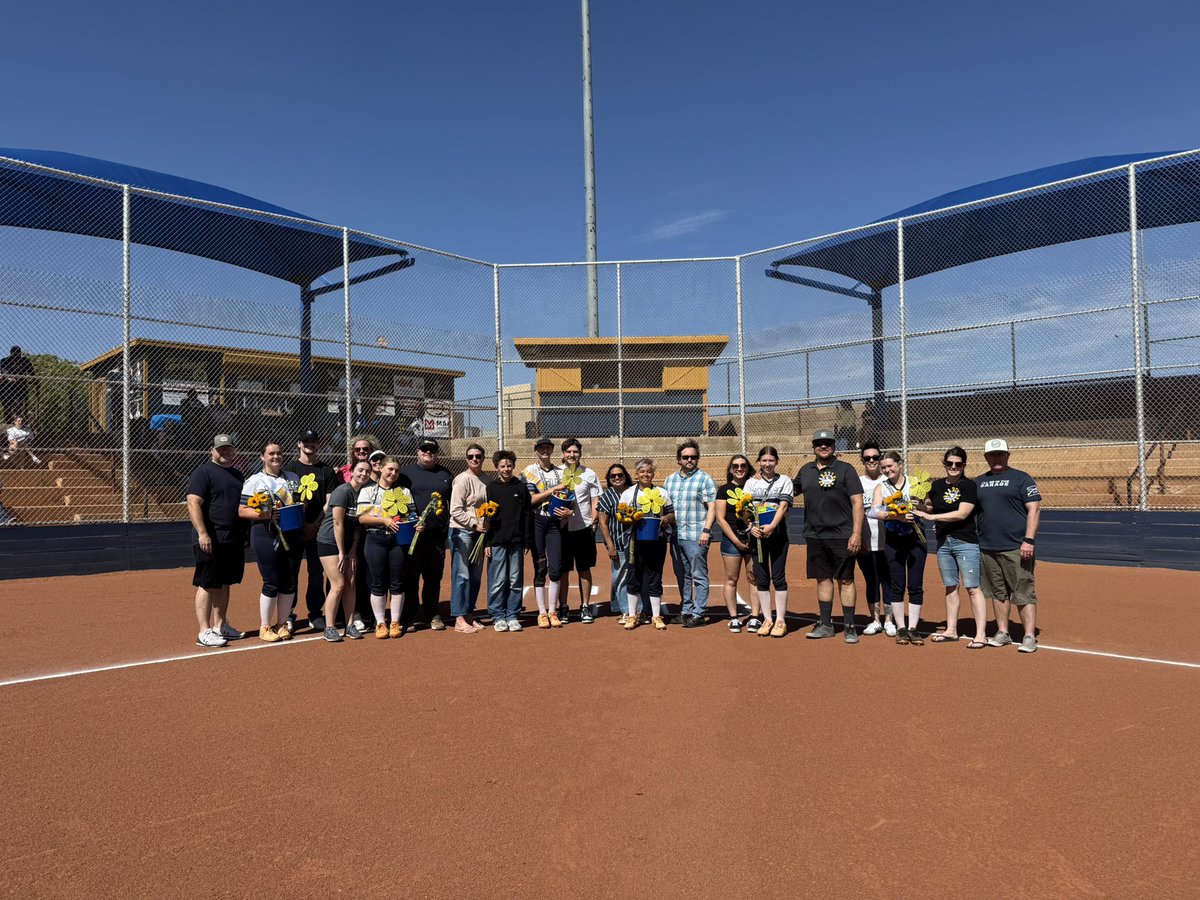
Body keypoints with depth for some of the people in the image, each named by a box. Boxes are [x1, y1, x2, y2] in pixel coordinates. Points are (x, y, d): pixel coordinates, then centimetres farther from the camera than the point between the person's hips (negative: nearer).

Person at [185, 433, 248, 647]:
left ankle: (220, 625, 23)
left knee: (224, 584, 14)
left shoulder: (237, 475, 17)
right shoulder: (203, 473, -7)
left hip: (234, 540, 8)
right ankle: (204, 632, 0)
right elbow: (193, 503, -16)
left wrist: (246, 533, 19)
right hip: (211, 540, -8)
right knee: (207, 585, -4)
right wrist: (202, 533, -24)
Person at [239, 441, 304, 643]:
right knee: (272, 583, -4)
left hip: (293, 534, 5)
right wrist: (266, 515, -19)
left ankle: (282, 624, 21)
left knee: (289, 582, 7)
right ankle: (265, 627, 11)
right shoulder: (254, 481, 0)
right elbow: (242, 511, -4)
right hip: (266, 535, -5)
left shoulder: (293, 478, 14)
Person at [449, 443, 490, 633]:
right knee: (462, 575, -6)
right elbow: (455, 511, -15)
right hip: (462, 532, -7)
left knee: (476, 576, 11)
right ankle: (460, 620, -1)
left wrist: (485, 527, 6)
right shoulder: (462, 479, -11)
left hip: (479, 532, 7)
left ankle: (469, 616, 21)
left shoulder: (486, 480, 11)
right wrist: (474, 524, -17)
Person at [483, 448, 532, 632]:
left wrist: (526, 541, 3)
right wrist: (486, 543, -5)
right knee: (498, 582, 1)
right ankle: (498, 617, 11)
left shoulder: (521, 487, 8)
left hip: (516, 542, 2)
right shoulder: (490, 488, 3)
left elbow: (526, 515, 9)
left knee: (516, 581, 6)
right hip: (496, 542, -2)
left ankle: (513, 616, 16)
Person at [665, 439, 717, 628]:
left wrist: (706, 530, -17)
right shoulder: (670, 479, 14)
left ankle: (698, 614, 3)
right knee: (682, 576, 13)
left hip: (696, 537, -6)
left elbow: (711, 507, -8)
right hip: (675, 536, 6)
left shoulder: (705, 479, -4)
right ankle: (686, 611, 23)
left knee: (699, 576, -2)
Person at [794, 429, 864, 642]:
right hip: (815, 535, 5)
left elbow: (857, 502, -7)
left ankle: (849, 626, 8)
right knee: (823, 579, 11)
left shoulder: (845, 469, -3)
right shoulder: (805, 470, 12)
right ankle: (826, 624, 19)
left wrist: (856, 533, -14)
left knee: (845, 580, 1)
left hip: (842, 536, -4)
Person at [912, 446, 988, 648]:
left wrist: (931, 517, -17)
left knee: (972, 588, -6)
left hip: (966, 542, -5)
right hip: (943, 542, 6)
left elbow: (962, 514, -17)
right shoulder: (937, 485, 9)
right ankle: (951, 630, 21)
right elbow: (929, 507, 18)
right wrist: (917, 506, -3)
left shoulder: (969, 486, -7)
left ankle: (981, 634, -3)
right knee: (950, 587, 13)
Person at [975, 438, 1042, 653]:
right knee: (998, 593, 12)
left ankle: (1029, 636, 1)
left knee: (1023, 593, -3)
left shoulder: (1021, 478, 0)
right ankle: (1002, 633, 21)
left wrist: (1029, 540, -15)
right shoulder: (979, 482, 15)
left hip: (1016, 548, -5)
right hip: (987, 548, 5)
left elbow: (1034, 509, -6)